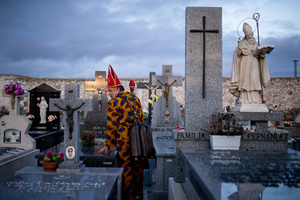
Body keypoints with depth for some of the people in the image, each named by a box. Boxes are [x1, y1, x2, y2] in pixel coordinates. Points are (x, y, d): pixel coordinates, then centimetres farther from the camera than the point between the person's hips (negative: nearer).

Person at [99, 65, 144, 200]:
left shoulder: (114, 103, -10)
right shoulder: (135, 98, 11)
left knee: (125, 167, 4)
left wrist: (108, 145, -6)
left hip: (124, 139, -7)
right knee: (138, 166, 17)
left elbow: (111, 126, -12)